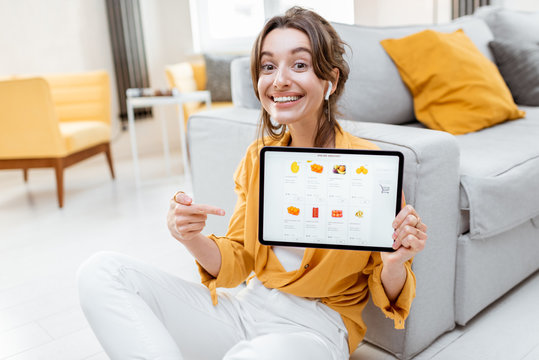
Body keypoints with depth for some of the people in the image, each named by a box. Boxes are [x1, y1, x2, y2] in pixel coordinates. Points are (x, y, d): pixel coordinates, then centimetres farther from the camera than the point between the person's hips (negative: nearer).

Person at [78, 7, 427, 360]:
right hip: (246, 305, 6)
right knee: (102, 271, -8)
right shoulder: (258, 156, 4)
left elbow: (389, 297, -2)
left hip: (314, 327, -6)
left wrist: (394, 263, -25)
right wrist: (194, 240, -15)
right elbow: (237, 264, 5)